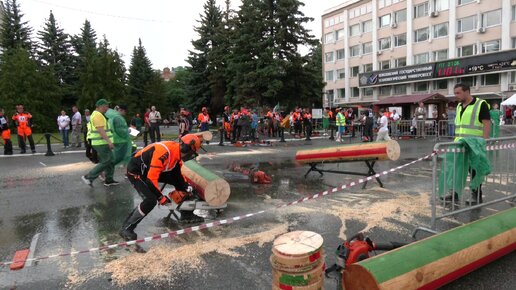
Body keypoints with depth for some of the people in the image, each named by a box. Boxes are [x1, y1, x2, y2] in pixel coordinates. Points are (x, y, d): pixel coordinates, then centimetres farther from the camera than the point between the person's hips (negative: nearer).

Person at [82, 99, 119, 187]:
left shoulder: (97, 114, 18)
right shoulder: (98, 115, -15)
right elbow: (100, 130, -24)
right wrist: (109, 141, -28)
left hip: (102, 143, 10)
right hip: (101, 143, -10)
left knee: (110, 161, 12)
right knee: (105, 162, -6)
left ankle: (109, 180, 17)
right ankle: (89, 177, 0)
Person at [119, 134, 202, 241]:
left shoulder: (177, 153, -7)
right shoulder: (164, 152, -36)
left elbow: (177, 174, 9)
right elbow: (151, 179, -35)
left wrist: (186, 187, 0)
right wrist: (161, 197, -25)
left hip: (154, 170, 9)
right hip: (136, 171, -9)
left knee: (181, 182, 7)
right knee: (151, 200, -26)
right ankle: (126, 228, -11)